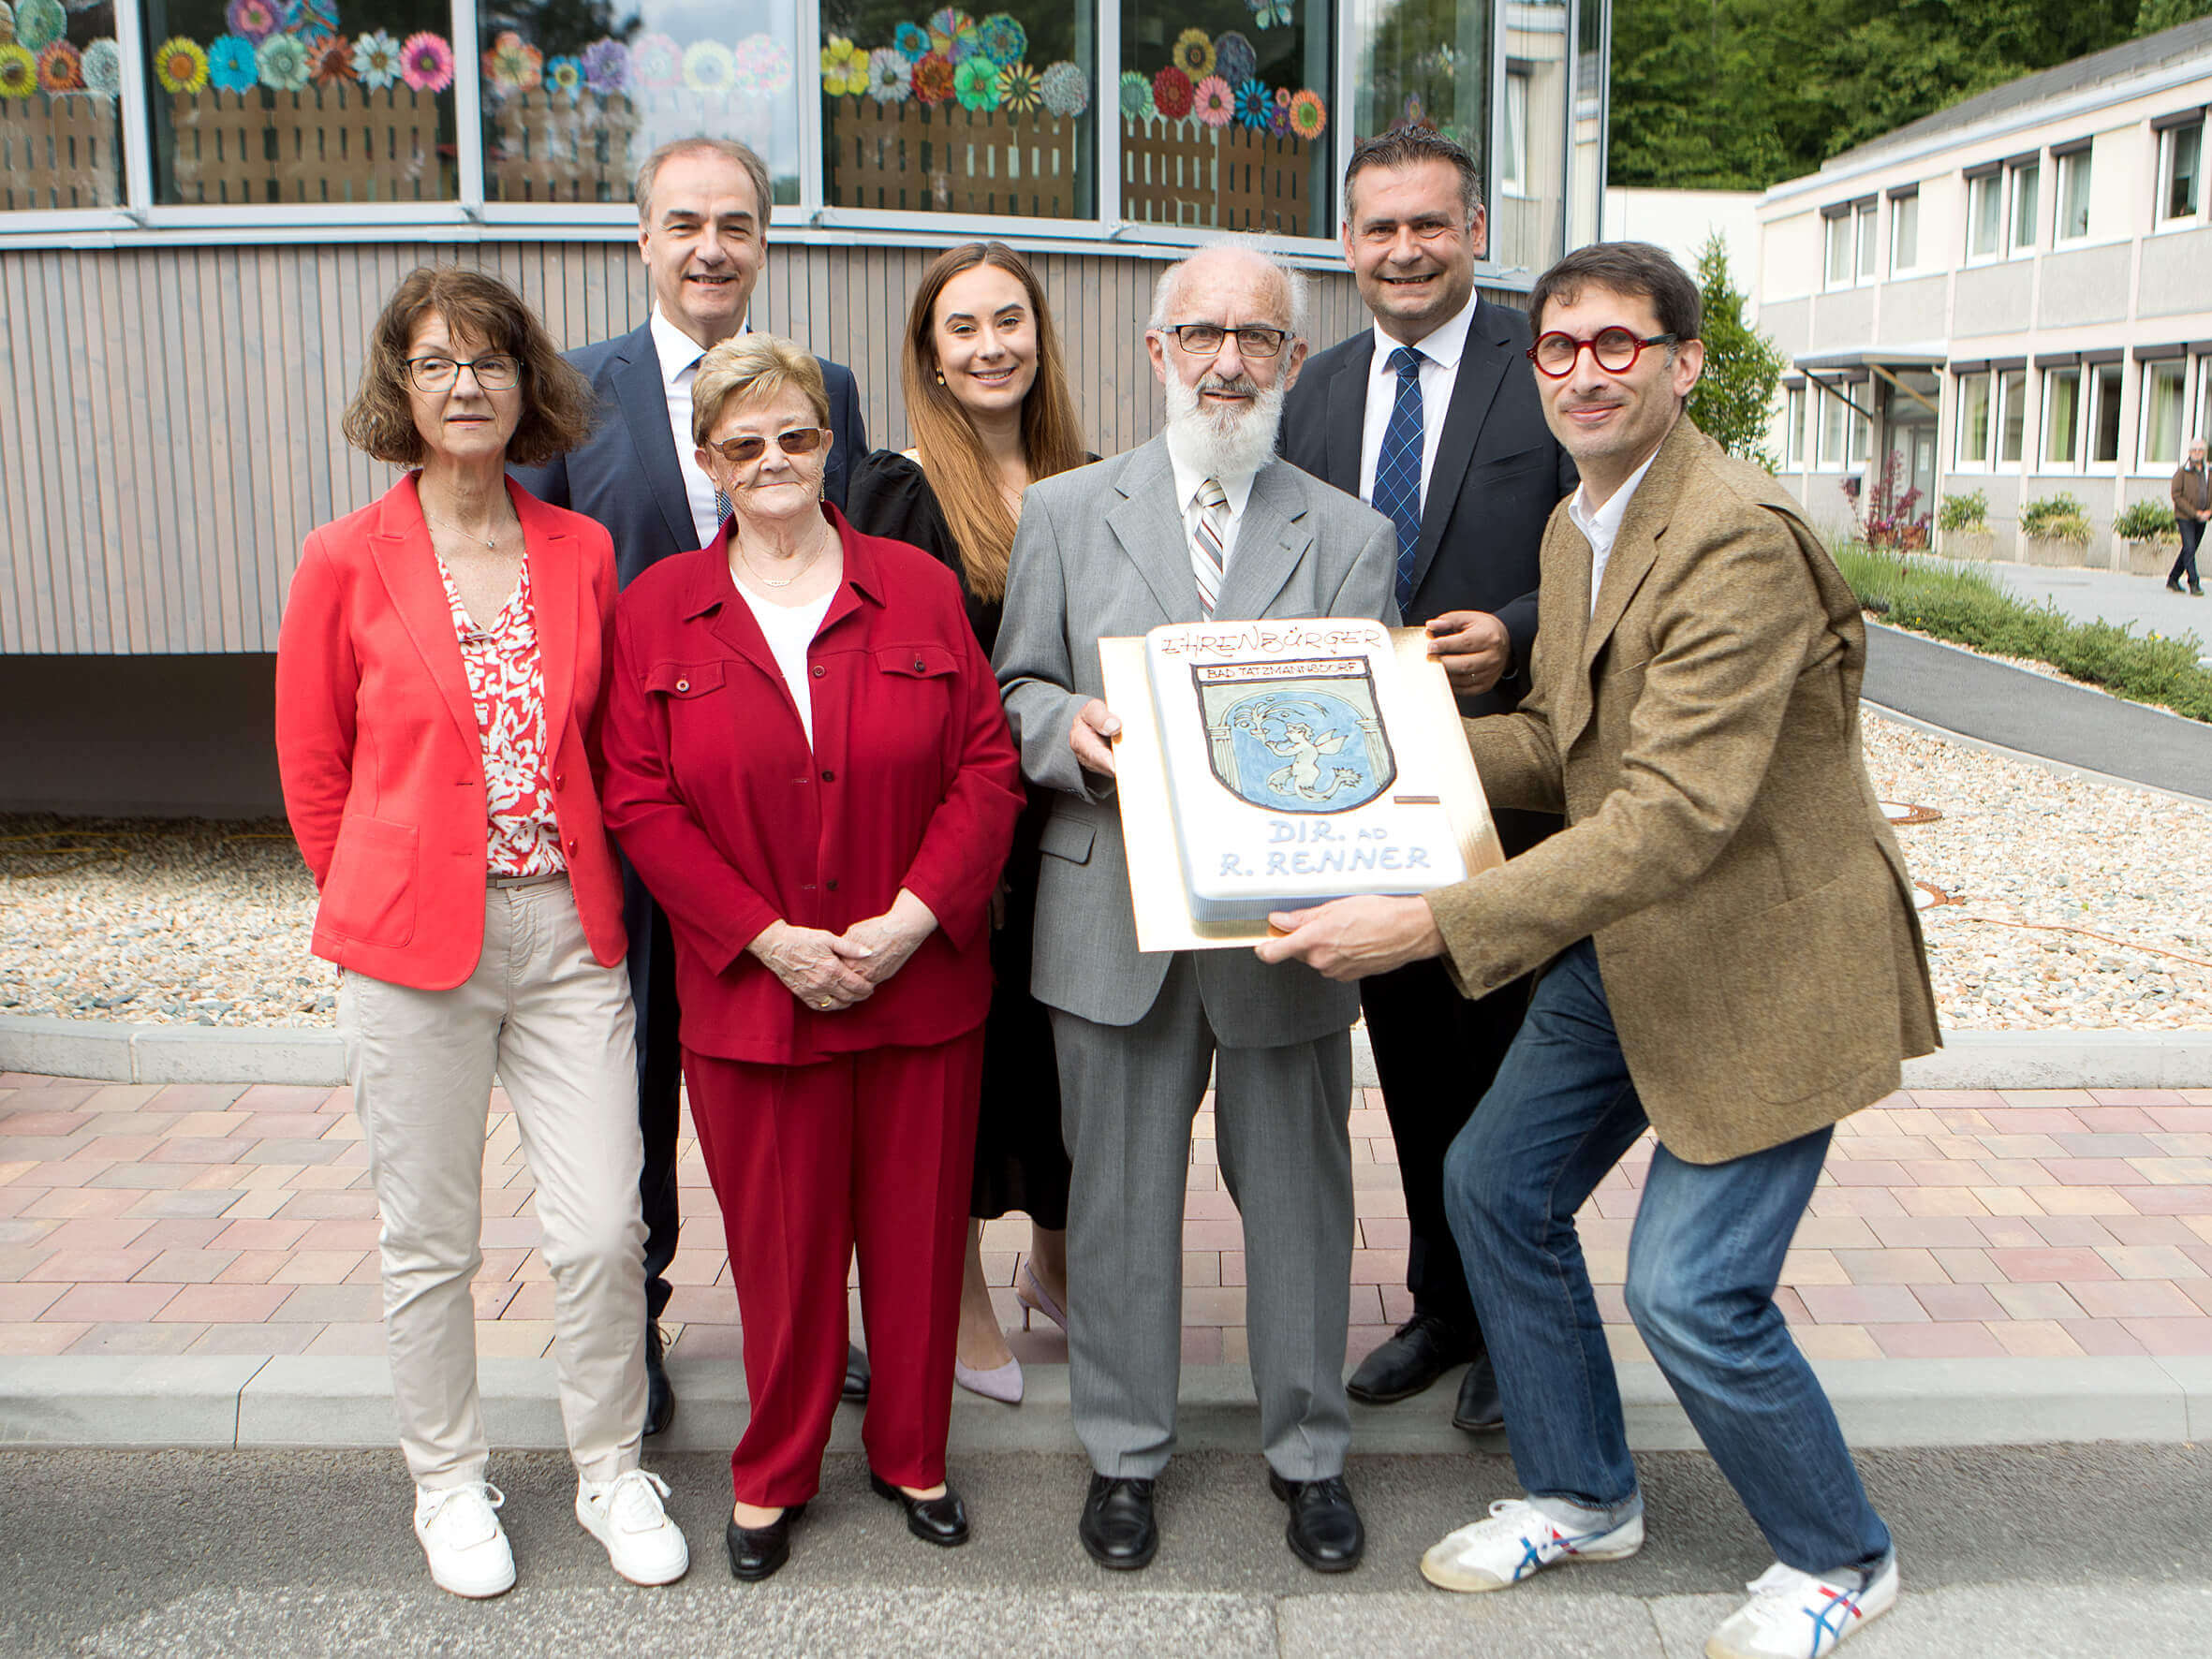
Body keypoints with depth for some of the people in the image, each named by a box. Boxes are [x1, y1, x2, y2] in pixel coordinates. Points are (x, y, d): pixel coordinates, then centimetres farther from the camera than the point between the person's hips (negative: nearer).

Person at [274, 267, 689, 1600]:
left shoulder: (582, 552, 4)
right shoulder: (348, 562, -3)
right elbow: (313, 766, 6)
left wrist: (592, 885, 8)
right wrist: (384, 900, 7)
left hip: (571, 935, 2)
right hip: (414, 944, -2)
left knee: (605, 1230, 4)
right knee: (432, 1239, 11)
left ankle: (613, 1470, 26)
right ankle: (449, 1480, 32)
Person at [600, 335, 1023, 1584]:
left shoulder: (920, 589, 2)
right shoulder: (658, 610, 2)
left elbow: (989, 769, -1)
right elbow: (640, 801, -2)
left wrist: (911, 919, -13)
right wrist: (768, 939, -12)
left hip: (922, 988, 1)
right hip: (748, 994, -1)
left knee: (919, 1230, 12)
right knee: (780, 1244, 9)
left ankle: (913, 1456, 33)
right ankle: (773, 1473, 31)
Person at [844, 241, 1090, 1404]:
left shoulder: (1081, 485, 8)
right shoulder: (897, 489, -7)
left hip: (1068, 819, 5)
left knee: (1061, 1042, 15)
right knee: (958, 1051, 7)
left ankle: (1055, 1266, 37)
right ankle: (962, 1301, 27)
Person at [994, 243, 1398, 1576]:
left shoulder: (1353, 536, 7)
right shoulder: (1066, 512, 7)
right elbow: (1015, 685, 8)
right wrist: (1071, 728, -15)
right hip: (1117, 914, 0)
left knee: (1299, 1190, 11)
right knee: (1122, 1192, 10)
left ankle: (1308, 1452, 31)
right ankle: (1126, 1452, 29)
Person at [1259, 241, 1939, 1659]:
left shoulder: (1741, 540, -25)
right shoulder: (1578, 526, 6)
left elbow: (1675, 814, -32)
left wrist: (1425, 925, -36)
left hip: (1766, 958, -9)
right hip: (1627, 941, 9)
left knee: (1689, 1290, -6)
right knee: (1495, 1185, 13)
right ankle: (1583, 1498, 34)